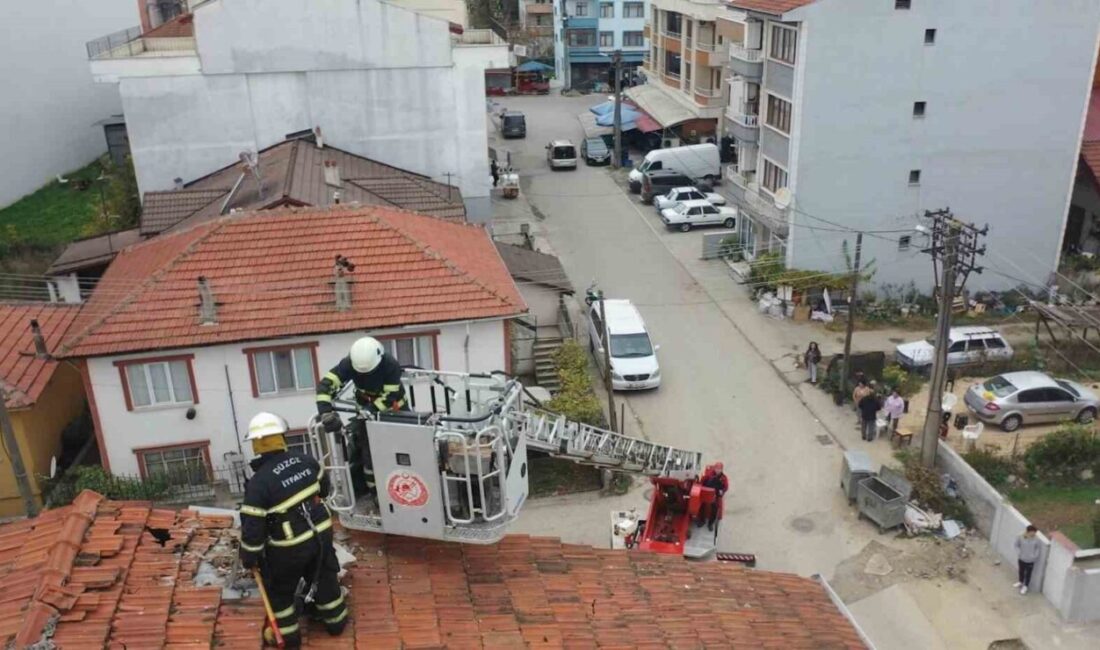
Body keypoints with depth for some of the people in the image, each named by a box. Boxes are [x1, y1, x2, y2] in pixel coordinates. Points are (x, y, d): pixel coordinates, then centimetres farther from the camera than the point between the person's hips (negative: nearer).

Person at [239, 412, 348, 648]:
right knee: (324, 578, 24)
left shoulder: (259, 482, -24)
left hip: (290, 547, -5)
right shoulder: (306, 461, -7)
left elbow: (252, 526, -20)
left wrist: (249, 557, -5)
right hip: (321, 533, 5)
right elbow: (323, 489, 13)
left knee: (279, 589, 19)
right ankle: (336, 621, 40)